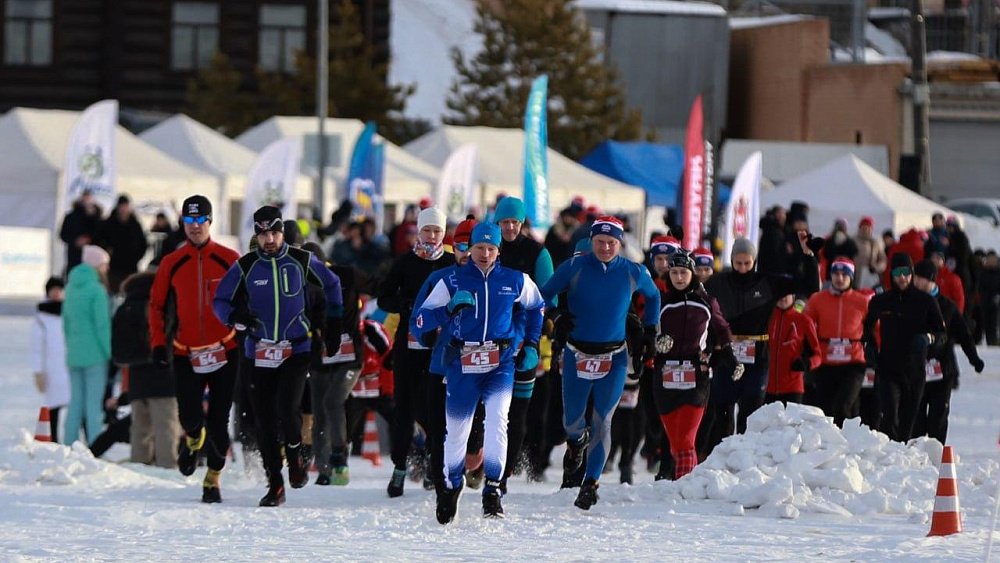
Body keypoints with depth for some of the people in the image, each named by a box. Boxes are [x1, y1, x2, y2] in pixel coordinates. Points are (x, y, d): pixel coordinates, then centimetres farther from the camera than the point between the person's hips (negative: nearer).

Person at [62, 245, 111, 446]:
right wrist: (110, 353, -9)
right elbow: (102, 325, -14)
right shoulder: (97, 289, -11)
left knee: (76, 401, 11)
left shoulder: (71, 287, 11)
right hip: (94, 354, -7)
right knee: (94, 403, -6)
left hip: (74, 354, 7)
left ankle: (69, 445, 9)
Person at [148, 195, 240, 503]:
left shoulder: (229, 260, 1)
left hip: (225, 351, -1)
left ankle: (213, 478, 13)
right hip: (186, 355, 1)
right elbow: (157, 305, 11)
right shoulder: (171, 263, 4)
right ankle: (193, 441, 29)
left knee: (218, 421, 0)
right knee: (190, 418, -7)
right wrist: (158, 343, 3)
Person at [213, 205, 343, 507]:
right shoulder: (245, 266, -1)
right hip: (259, 353, 2)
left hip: (297, 348, -2)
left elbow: (331, 284, 17)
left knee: (288, 407, -20)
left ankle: (295, 457, 8)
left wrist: (334, 323, 17)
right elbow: (220, 300, 4)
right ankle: (275, 484, 12)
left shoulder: (302, 261, -1)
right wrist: (236, 317, -17)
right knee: (264, 420, 2)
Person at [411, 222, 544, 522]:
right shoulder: (452, 281, 2)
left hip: (501, 365, -1)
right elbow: (419, 324, -2)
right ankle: (451, 487, 31)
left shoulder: (515, 281, 6)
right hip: (462, 365, 1)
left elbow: (536, 307, 27)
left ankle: (493, 489, -18)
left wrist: (531, 345, 19)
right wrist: (449, 309, -18)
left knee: (497, 419, -23)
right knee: (457, 430, 6)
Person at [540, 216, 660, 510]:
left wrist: (649, 332, 13)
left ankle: (591, 483, -3)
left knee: (602, 421, -7)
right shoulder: (574, 268, -7)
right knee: (572, 421, 7)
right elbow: (544, 296, 4)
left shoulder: (633, 273, -2)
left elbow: (653, 296, 18)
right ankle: (576, 443, 43)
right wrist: (557, 317, -13)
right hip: (577, 354, 0)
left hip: (614, 358, 0)